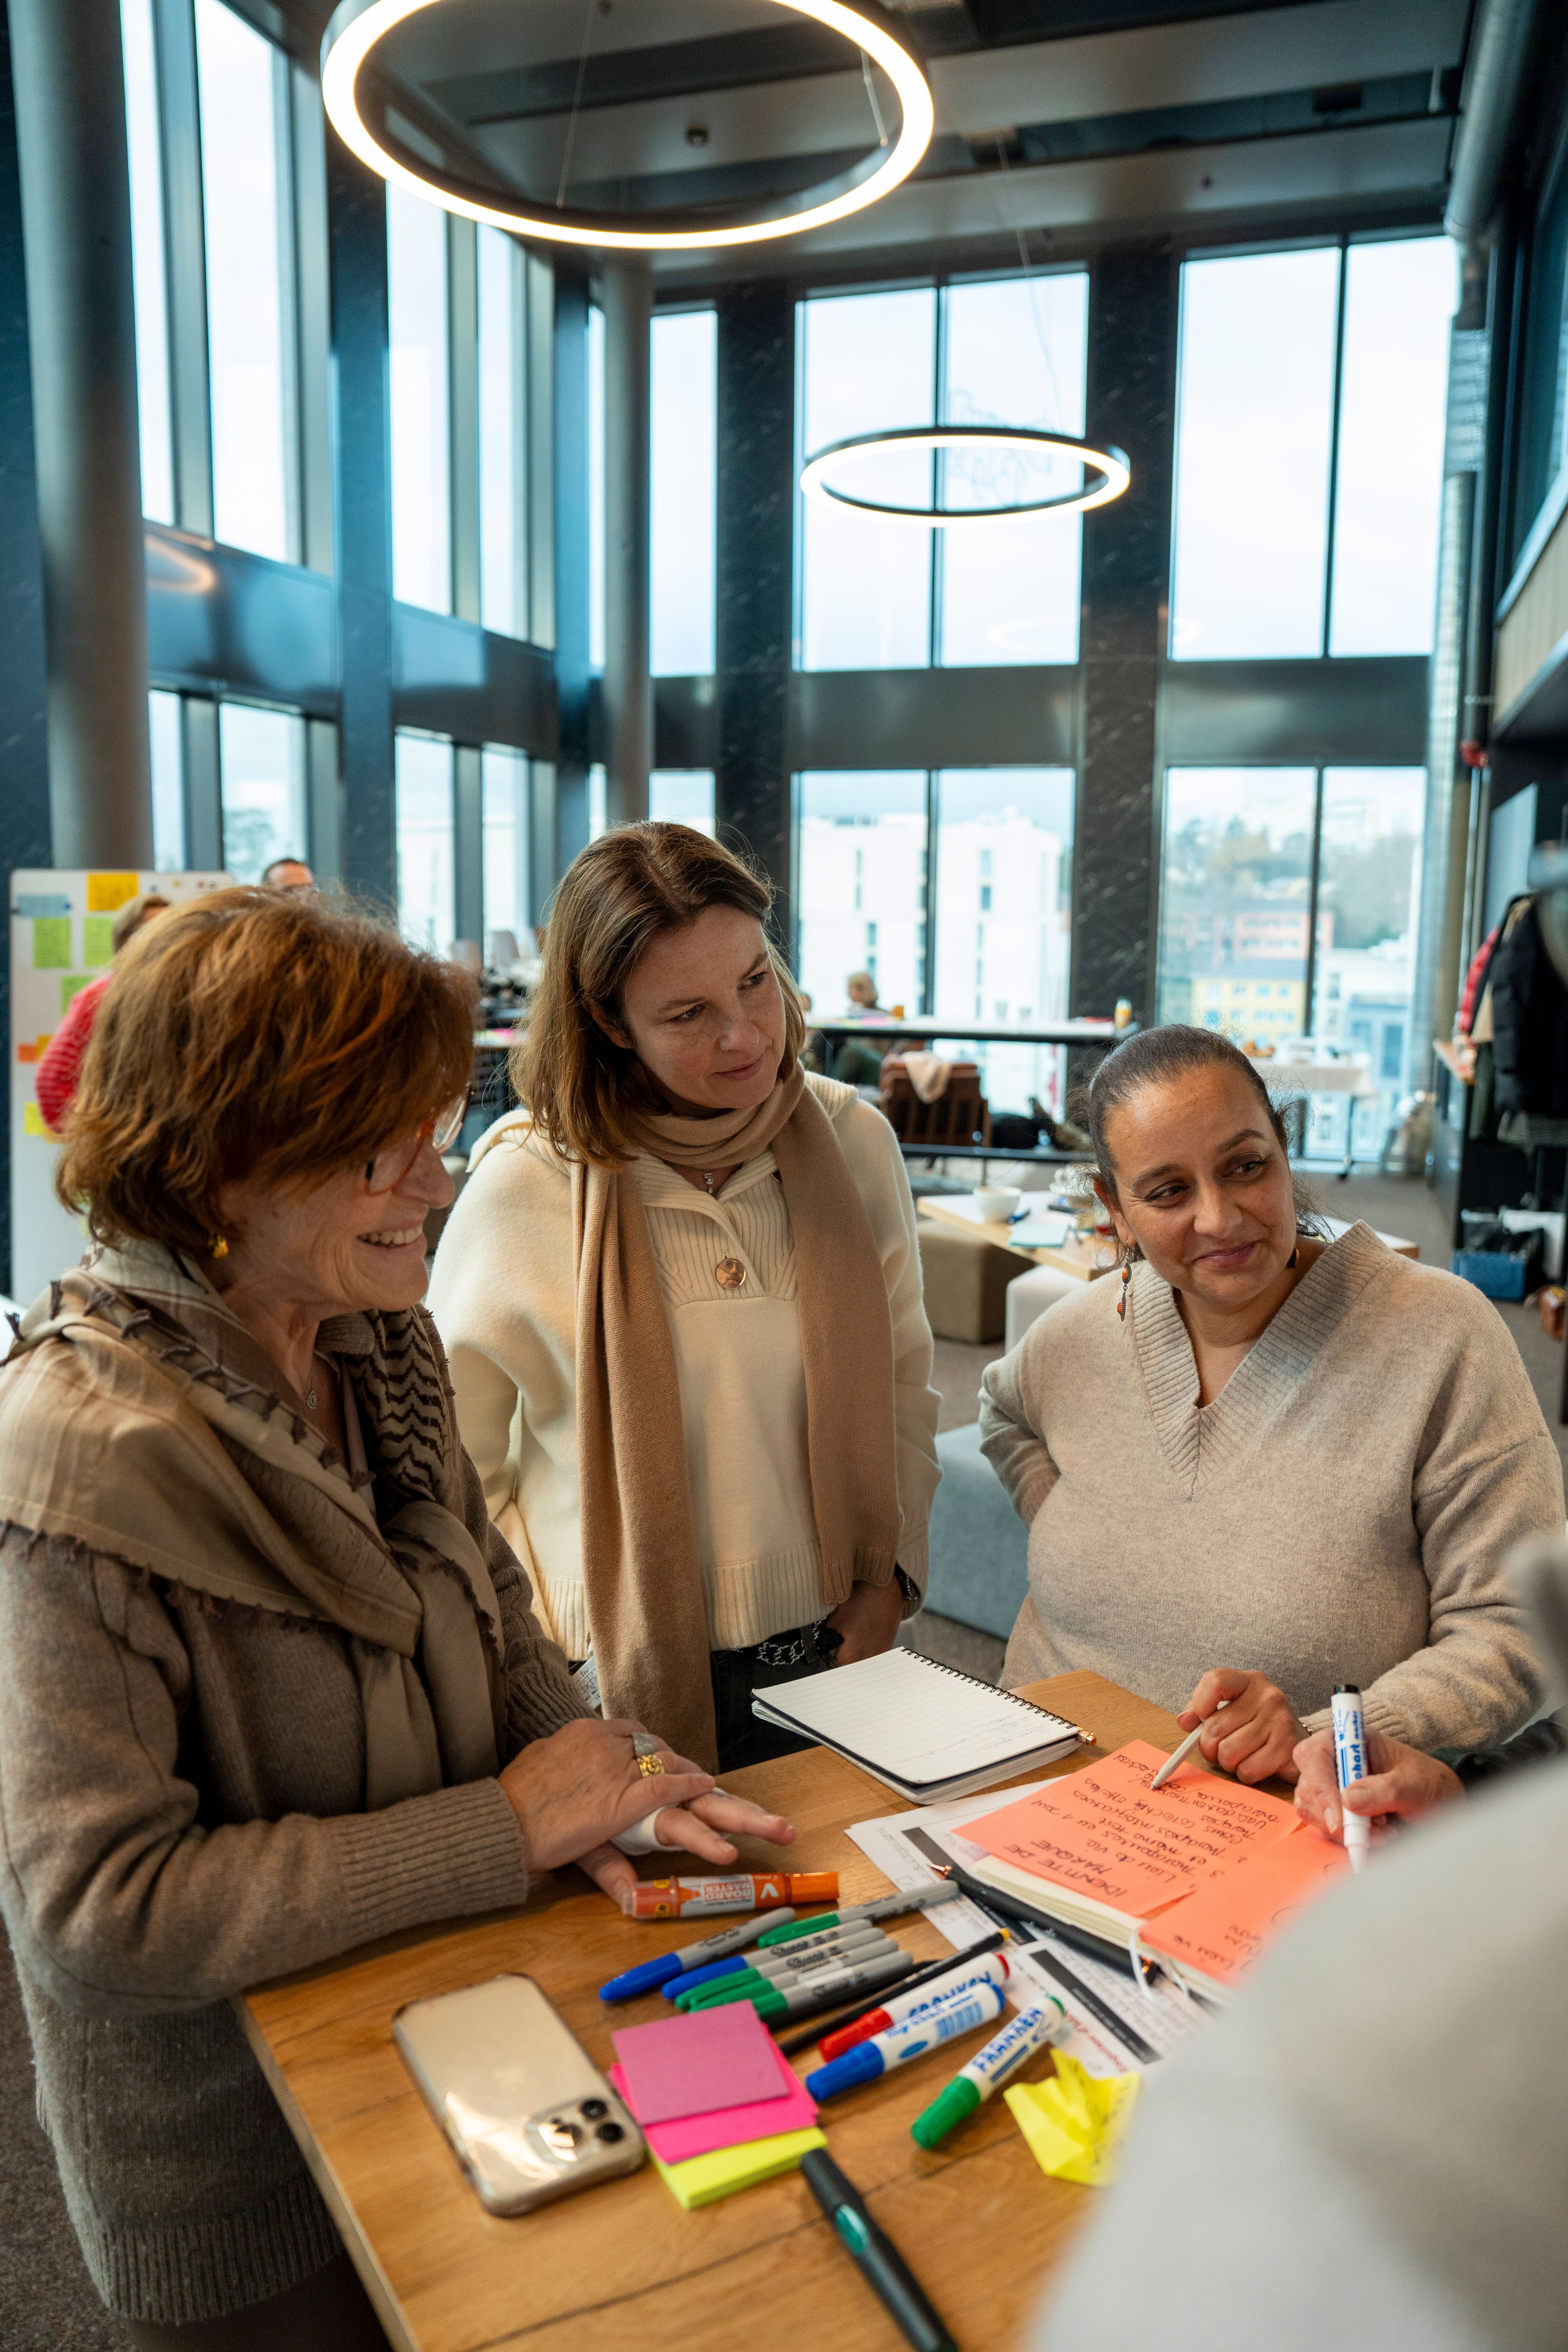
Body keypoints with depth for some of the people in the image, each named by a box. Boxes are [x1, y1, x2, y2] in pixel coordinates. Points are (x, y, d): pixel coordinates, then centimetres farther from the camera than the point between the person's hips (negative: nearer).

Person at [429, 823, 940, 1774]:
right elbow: (451, 1463, -5)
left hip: (828, 1656, 4)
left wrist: (891, 1574, 0)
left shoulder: (855, 1140, -4)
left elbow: (903, 1383, 7)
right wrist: (549, 1639, -10)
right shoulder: (523, 1185, -15)